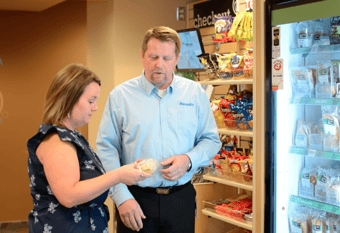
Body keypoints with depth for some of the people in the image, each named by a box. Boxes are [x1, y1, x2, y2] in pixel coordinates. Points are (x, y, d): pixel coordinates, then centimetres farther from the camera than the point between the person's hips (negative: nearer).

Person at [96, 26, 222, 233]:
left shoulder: (195, 93, 5)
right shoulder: (120, 95, 0)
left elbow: (211, 140, 9)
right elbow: (106, 149, -3)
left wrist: (189, 160, -11)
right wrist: (122, 197, -12)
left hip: (181, 199, 2)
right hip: (135, 200, -1)